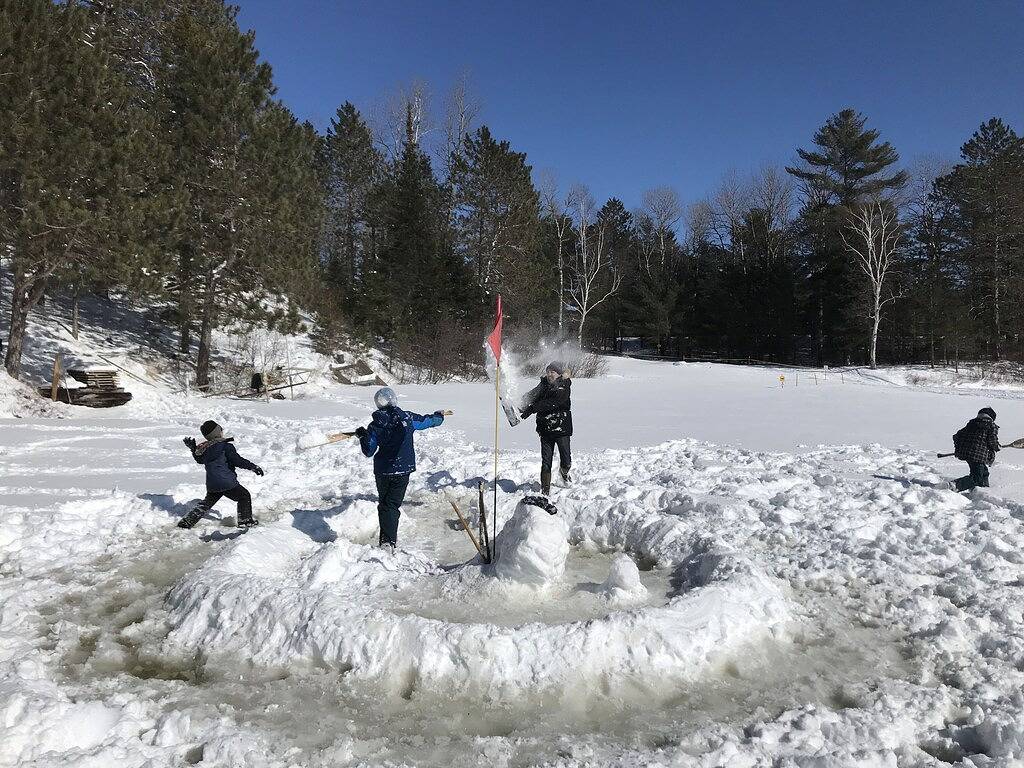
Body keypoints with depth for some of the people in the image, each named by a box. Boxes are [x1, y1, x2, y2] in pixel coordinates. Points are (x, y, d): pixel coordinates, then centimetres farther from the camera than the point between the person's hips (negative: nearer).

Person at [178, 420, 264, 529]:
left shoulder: (203, 448, 5)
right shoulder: (225, 446, -14)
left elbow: (200, 459, 25)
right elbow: (238, 460, -15)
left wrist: (193, 449, 39)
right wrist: (254, 467, -5)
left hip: (211, 485, 7)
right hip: (227, 483, -7)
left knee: (206, 503, 25)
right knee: (244, 496, 11)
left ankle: (186, 522, 25)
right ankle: (245, 520, 14)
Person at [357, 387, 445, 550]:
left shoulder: (374, 426, -4)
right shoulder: (407, 418, -7)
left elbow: (368, 451, 2)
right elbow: (429, 421, 7)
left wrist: (362, 436, 17)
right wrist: (439, 415, 29)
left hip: (382, 471, 1)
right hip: (402, 470, -1)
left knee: (384, 504, 18)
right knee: (393, 504, 7)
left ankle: (386, 539, 18)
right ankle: (389, 541, 4)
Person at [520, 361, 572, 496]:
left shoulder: (564, 387, -8)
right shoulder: (544, 385, 8)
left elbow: (551, 403, -21)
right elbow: (533, 396, -6)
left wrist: (532, 409, -29)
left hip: (562, 428, -3)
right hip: (545, 428, 3)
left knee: (566, 461, 1)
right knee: (546, 461, 2)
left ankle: (564, 472, 36)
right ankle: (545, 490, 11)